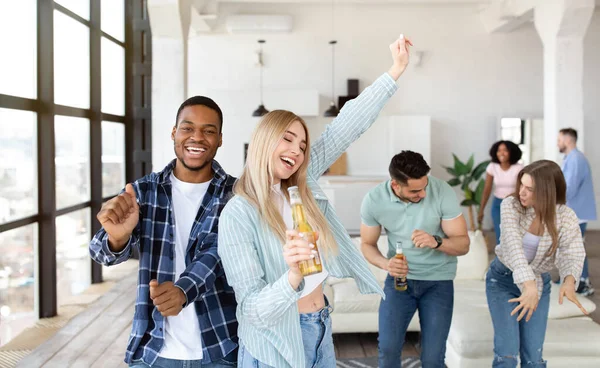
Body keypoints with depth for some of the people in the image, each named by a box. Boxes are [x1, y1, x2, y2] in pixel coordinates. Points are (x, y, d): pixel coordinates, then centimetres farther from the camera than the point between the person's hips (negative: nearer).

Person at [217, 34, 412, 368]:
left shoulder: (302, 185, -1)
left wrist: (396, 70, 0)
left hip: (320, 333, 6)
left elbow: (346, 128, 0)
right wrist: (293, 276, -39)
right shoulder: (238, 214, -18)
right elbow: (253, 310, -21)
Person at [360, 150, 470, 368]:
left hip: (438, 280, -1)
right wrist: (385, 264, -21)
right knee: (388, 349, -8)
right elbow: (367, 244, 0)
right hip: (399, 278, 1)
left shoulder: (443, 192, -19)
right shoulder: (374, 200, -15)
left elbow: (463, 244, -13)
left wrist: (436, 242, -34)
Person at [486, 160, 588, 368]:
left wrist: (569, 281, -49)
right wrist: (528, 285, -50)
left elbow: (573, 255, -25)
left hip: (539, 282, 2)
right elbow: (512, 244, -35)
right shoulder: (511, 205, -22)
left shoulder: (566, 218, -15)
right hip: (502, 279, -2)